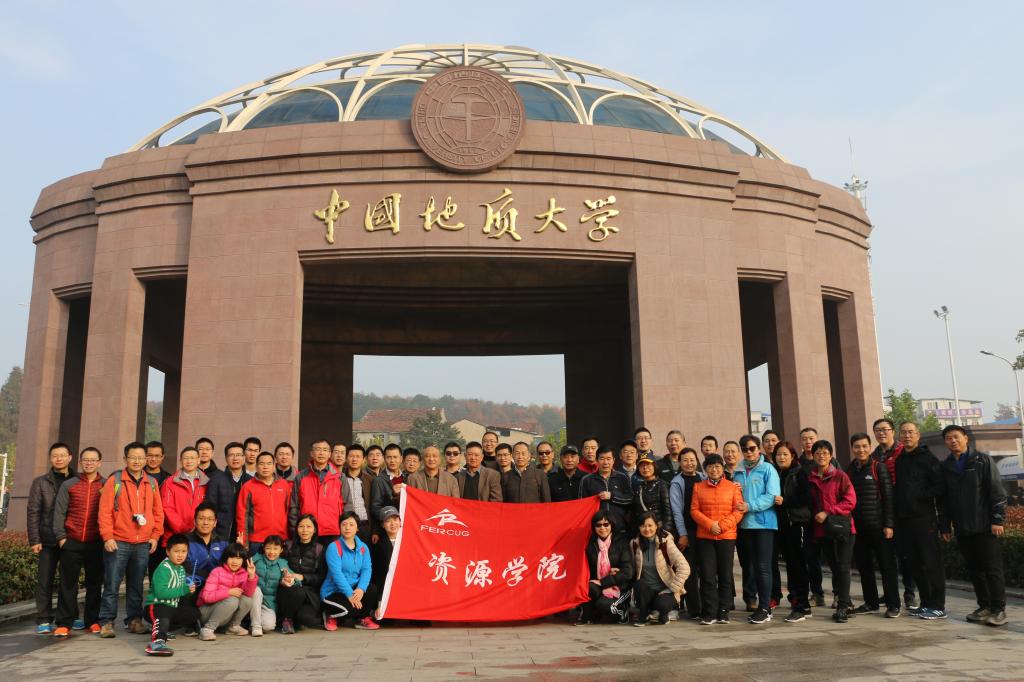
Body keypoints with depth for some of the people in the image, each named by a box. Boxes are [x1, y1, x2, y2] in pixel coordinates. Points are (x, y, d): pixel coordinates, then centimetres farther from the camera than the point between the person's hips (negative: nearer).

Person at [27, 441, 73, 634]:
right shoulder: (41, 482, 5)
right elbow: (33, 513, 0)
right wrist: (35, 540, -7)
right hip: (48, 540, -1)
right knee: (45, 581, 3)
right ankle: (44, 620, 11)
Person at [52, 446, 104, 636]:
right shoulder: (68, 485, 6)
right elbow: (59, 512, 4)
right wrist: (61, 536, -3)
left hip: (96, 543, 0)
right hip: (71, 543, 0)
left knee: (95, 583, 6)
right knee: (68, 584, 3)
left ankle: (93, 621, 14)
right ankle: (64, 623, 9)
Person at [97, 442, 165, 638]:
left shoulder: (152, 483, 11)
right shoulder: (114, 481, 0)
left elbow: (158, 512, 13)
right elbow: (104, 511, -4)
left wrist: (155, 536, 5)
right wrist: (107, 537, -10)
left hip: (143, 544, 3)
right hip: (118, 542, -3)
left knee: (136, 585, 10)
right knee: (112, 584, -1)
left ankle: (134, 620, 18)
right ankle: (106, 623, 8)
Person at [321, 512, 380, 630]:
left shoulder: (363, 547, 5)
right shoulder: (334, 547, -11)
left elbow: (367, 569, -7)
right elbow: (336, 573, -20)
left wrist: (361, 589, -26)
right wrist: (350, 594, -27)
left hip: (354, 589, 5)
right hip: (333, 592, -5)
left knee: (372, 589, -24)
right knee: (351, 609, -30)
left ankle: (362, 619, 2)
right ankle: (330, 616, 5)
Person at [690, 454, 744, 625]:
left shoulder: (733, 487, 5)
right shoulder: (698, 487, 9)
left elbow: (738, 511, -2)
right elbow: (694, 510, 2)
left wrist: (723, 525, -14)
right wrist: (709, 524, -12)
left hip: (727, 536, 0)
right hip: (704, 537, 1)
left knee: (725, 575, 6)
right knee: (707, 576, -1)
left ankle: (723, 612, 16)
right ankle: (709, 613, 5)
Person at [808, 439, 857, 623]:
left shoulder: (840, 476, -3)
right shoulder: (810, 479, 10)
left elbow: (850, 501, -10)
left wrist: (828, 512, -15)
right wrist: (815, 516, 3)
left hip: (842, 527, -4)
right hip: (822, 530, 4)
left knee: (842, 567, -5)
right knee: (834, 567, 10)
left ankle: (842, 607, -1)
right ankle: (845, 602, 21)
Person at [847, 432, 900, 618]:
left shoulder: (878, 467, -3)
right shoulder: (849, 470, 9)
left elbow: (888, 496, -6)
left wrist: (888, 524, -11)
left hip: (878, 525, -4)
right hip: (857, 526, 5)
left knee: (886, 564, 1)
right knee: (863, 566, 10)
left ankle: (893, 604, 9)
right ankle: (871, 602, 20)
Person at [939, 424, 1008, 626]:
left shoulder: (982, 460, -2)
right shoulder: (945, 467, 11)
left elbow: (997, 492, -5)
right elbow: (944, 499, 13)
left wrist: (998, 520, -12)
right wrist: (945, 526, 10)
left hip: (986, 526, -4)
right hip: (962, 529, 5)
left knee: (992, 568, -1)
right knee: (974, 569, 9)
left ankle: (998, 609, 5)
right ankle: (985, 606, 18)